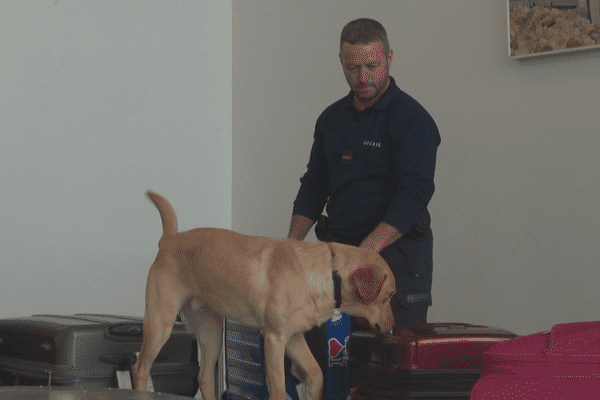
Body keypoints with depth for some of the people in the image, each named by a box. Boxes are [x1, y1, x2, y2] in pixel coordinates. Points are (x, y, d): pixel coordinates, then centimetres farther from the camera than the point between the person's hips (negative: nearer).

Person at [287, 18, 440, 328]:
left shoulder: (411, 119, -10)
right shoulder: (331, 118, 12)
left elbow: (414, 193, -21)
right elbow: (314, 185, 19)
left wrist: (367, 250, -30)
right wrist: (292, 242, 3)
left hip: (395, 251, -6)